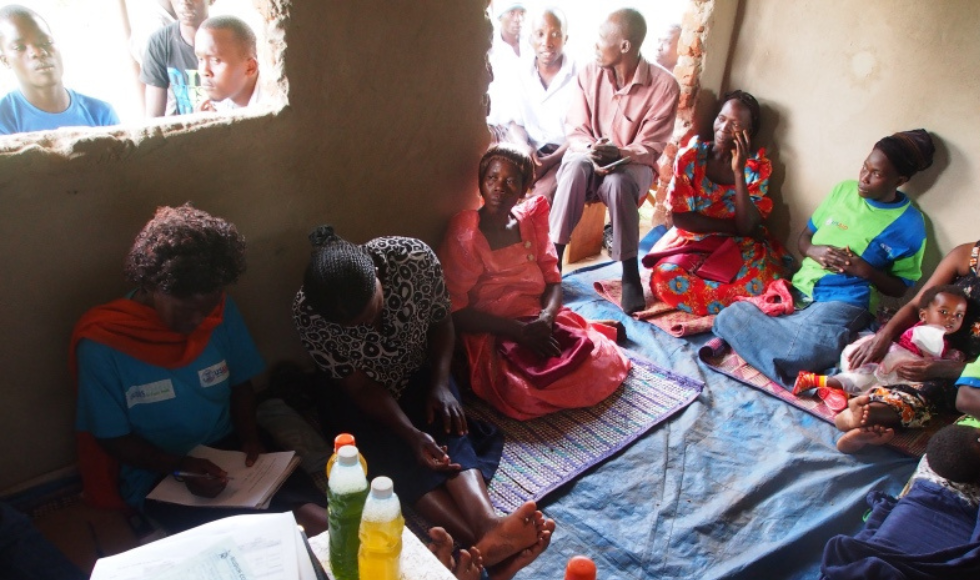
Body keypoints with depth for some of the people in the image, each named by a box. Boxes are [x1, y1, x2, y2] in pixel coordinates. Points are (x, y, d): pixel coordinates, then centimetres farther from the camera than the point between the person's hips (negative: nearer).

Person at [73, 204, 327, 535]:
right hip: (157, 474, -3)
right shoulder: (101, 343, -15)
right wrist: (182, 467, -20)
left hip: (228, 449, 3)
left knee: (321, 517, -19)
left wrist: (250, 437, -9)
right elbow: (113, 439, -8)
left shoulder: (220, 311, -6)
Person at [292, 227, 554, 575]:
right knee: (394, 453, -28)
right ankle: (480, 544, -42)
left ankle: (488, 524, -46)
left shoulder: (415, 259, -26)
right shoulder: (308, 314, -28)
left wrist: (440, 384, -20)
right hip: (356, 395, -1)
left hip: (419, 375, 2)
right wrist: (411, 435, -33)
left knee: (447, 429, -27)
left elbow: (441, 322, -8)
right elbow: (361, 387, -21)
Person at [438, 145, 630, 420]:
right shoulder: (464, 233, -10)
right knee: (529, 390, -30)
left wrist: (546, 317, -15)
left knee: (602, 363, -17)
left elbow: (553, 281, 8)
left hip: (538, 322, 4)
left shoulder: (530, 221, 6)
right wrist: (519, 331, -21)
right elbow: (456, 312, -14)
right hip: (492, 336, -4)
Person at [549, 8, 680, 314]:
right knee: (577, 167, -35)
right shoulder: (590, 73, -4)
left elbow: (650, 147, -13)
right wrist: (591, 150, -26)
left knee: (617, 182, -38)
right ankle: (552, 259, -30)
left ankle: (630, 272, -24)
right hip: (587, 157, 2)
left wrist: (619, 154, -33)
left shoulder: (663, 85, -13)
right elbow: (574, 129, -4)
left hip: (633, 164, -2)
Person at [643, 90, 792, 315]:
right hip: (693, 243, 0)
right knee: (664, 276, -34)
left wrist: (739, 171, -19)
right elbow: (681, 218, -8)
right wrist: (735, 227, -10)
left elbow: (747, 226, -12)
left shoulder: (757, 166, 0)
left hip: (738, 248, 1)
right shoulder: (691, 155, -3)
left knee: (765, 278, -32)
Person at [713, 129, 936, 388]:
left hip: (842, 303, -4)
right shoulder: (843, 190, 11)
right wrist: (813, 250, -6)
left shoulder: (909, 225, 0)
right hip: (798, 289, 5)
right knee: (729, 316, -24)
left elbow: (900, 287, 6)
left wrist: (864, 270, -12)